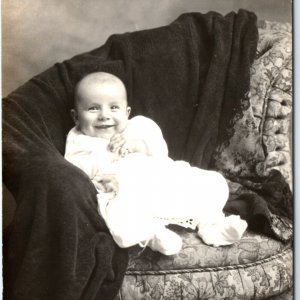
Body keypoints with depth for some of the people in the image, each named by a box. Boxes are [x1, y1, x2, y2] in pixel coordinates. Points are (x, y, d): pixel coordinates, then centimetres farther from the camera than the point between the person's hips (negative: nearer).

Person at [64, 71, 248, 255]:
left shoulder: (139, 125, 21)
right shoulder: (80, 140, 16)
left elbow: (160, 149, 7)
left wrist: (138, 144, -11)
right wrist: (107, 155, -9)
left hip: (168, 185, 4)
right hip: (125, 197, -4)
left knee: (214, 183, -5)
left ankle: (208, 223, -1)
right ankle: (151, 233, -23)